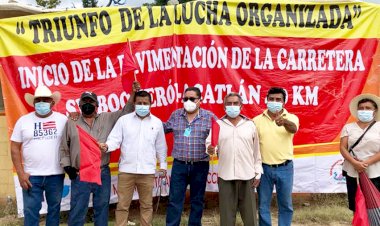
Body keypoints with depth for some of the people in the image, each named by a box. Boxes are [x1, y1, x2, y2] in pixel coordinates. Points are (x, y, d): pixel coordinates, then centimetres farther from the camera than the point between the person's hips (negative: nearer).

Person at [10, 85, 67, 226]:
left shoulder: (62, 119, 1)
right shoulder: (23, 120, 2)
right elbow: (15, 148, 2)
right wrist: (20, 173, -4)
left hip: (56, 174, 0)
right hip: (31, 176, 0)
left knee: (54, 208, 13)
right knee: (31, 210, 6)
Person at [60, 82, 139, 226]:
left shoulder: (107, 118, 7)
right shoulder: (71, 123, 6)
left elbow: (126, 112, 4)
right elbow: (64, 147, 10)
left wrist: (133, 93, -8)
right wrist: (67, 166, 1)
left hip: (103, 174, 1)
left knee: (102, 209, 12)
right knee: (77, 211, 5)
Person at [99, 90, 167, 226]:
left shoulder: (157, 122, 6)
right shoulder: (123, 120, 1)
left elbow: (161, 146, 12)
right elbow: (115, 139, -5)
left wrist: (163, 165, 14)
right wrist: (107, 146, -26)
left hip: (147, 171, 1)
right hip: (126, 170, -1)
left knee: (146, 205, 13)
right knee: (122, 205, 6)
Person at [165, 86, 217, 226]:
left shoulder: (209, 116, -3)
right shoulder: (176, 115, 6)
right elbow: (164, 128, 21)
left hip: (200, 166, -1)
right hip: (179, 165, 1)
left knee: (197, 200, 13)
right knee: (175, 200, 4)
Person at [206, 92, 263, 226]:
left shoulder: (250, 125, 7)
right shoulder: (218, 125, 4)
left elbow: (256, 151, 9)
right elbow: (209, 144, -1)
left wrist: (258, 173, 6)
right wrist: (210, 149, -24)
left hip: (247, 175, 1)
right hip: (225, 176, -1)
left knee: (249, 213, 9)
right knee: (227, 213, 7)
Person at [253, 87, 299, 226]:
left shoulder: (291, 118, -1)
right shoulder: (257, 120, 2)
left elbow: (293, 129, -24)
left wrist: (284, 121, -48)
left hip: (285, 168, 0)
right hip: (264, 168, 1)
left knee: (285, 204, 13)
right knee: (263, 205, 10)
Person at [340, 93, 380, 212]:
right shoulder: (348, 127, 7)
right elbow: (343, 148, 0)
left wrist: (366, 163, -17)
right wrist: (355, 163, -15)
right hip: (352, 172, 2)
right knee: (356, 206, 7)